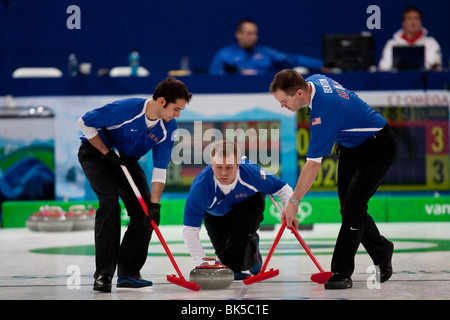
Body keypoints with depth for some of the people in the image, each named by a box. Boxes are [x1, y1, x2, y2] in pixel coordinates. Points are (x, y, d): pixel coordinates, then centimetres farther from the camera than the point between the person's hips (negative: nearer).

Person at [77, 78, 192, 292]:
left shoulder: (168, 126, -16)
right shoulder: (125, 109, -34)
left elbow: (159, 170, -13)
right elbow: (84, 123, -22)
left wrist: (154, 204, -23)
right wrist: (108, 154, -23)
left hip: (126, 159, 6)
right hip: (95, 152, -6)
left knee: (145, 211, -6)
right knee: (110, 199, -26)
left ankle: (128, 272, 6)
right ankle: (103, 274, -24)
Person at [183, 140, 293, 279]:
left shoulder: (252, 173, -39)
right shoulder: (200, 187, -42)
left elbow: (282, 188, -20)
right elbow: (189, 230, -36)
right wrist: (201, 262, -47)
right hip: (217, 216, 0)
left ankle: (232, 266, -22)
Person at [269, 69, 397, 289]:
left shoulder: (322, 112, -35)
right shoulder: (313, 81, -9)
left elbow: (313, 165, -33)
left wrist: (294, 202, -28)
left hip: (378, 146, -10)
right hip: (352, 145, 10)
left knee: (353, 205, -18)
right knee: (347, 207, 8)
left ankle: (341, 272, -16)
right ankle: (381, 252, 26)